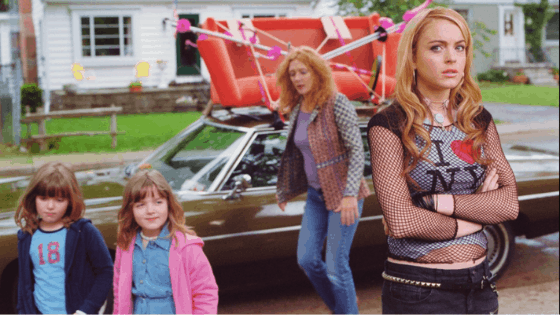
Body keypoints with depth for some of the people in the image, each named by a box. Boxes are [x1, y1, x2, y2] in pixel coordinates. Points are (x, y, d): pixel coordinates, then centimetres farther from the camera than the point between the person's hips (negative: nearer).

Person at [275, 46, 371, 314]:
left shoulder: (337, 104, -15)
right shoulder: (296, 109, 6)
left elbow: (357, 150, -19)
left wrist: (350, 195, -27)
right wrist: (285, 191, 23)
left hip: (342, 194, -7)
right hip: (316, 194, 7)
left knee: (336, 267, -6)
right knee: (307, 259, 8)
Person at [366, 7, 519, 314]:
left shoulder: (479, 121, 7)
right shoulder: (389, 125, -10)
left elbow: (510, 203, -3)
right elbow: (401, 221, -19)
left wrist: (441, 202, -16)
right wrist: (477, 213, -7)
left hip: (479, 283, 5)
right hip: (416, 289, -5)